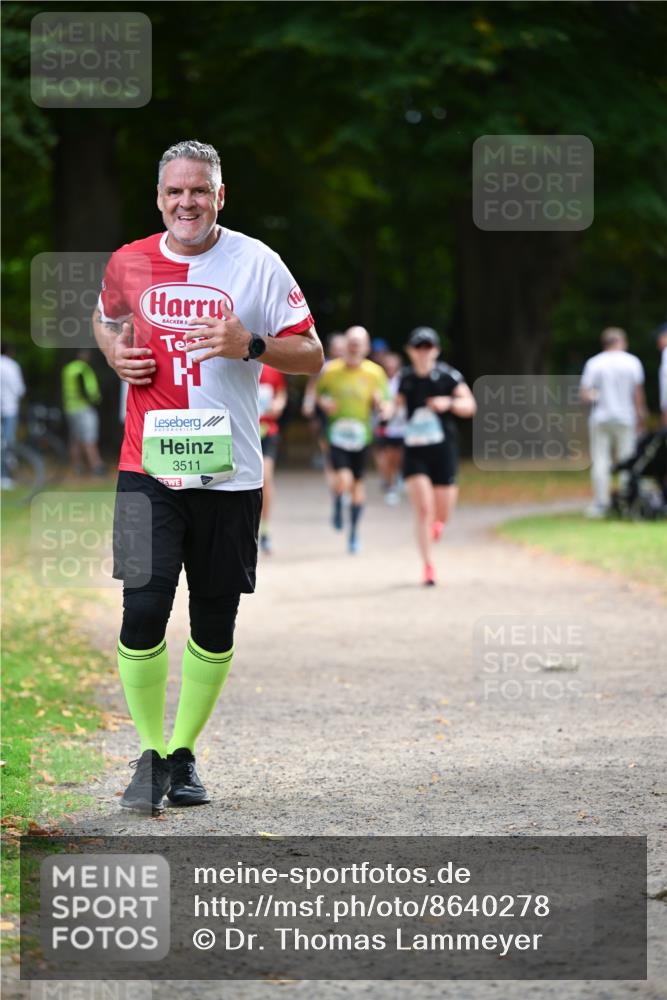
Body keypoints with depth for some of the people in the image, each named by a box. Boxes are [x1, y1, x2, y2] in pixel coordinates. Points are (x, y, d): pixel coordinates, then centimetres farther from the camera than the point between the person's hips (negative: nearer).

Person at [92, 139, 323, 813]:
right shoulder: (128, 264, 6)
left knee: (215, 622, 5)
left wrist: (250, 345, -17)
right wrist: (114, 352, 4)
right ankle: (150, 755, 4)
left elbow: (312, 357, 1)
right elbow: (105, 320, 27)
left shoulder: (256, 263, -1)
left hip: (229, 473, 0)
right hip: (148, 469, 0)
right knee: (143, 609, -12)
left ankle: (184, 754, 21)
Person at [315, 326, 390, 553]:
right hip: (337, 434, -1)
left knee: (357, 484, 9)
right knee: (343, 481, -19)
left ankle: (354, 532, 25)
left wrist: (380, 404, -21)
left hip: (361, 436, 1)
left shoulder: (375, 373, -3)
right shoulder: (331, 371, -3)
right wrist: (324, 403, -8)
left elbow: (386, 408, 2)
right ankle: (338, 506, 15)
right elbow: (319, 393, 13)